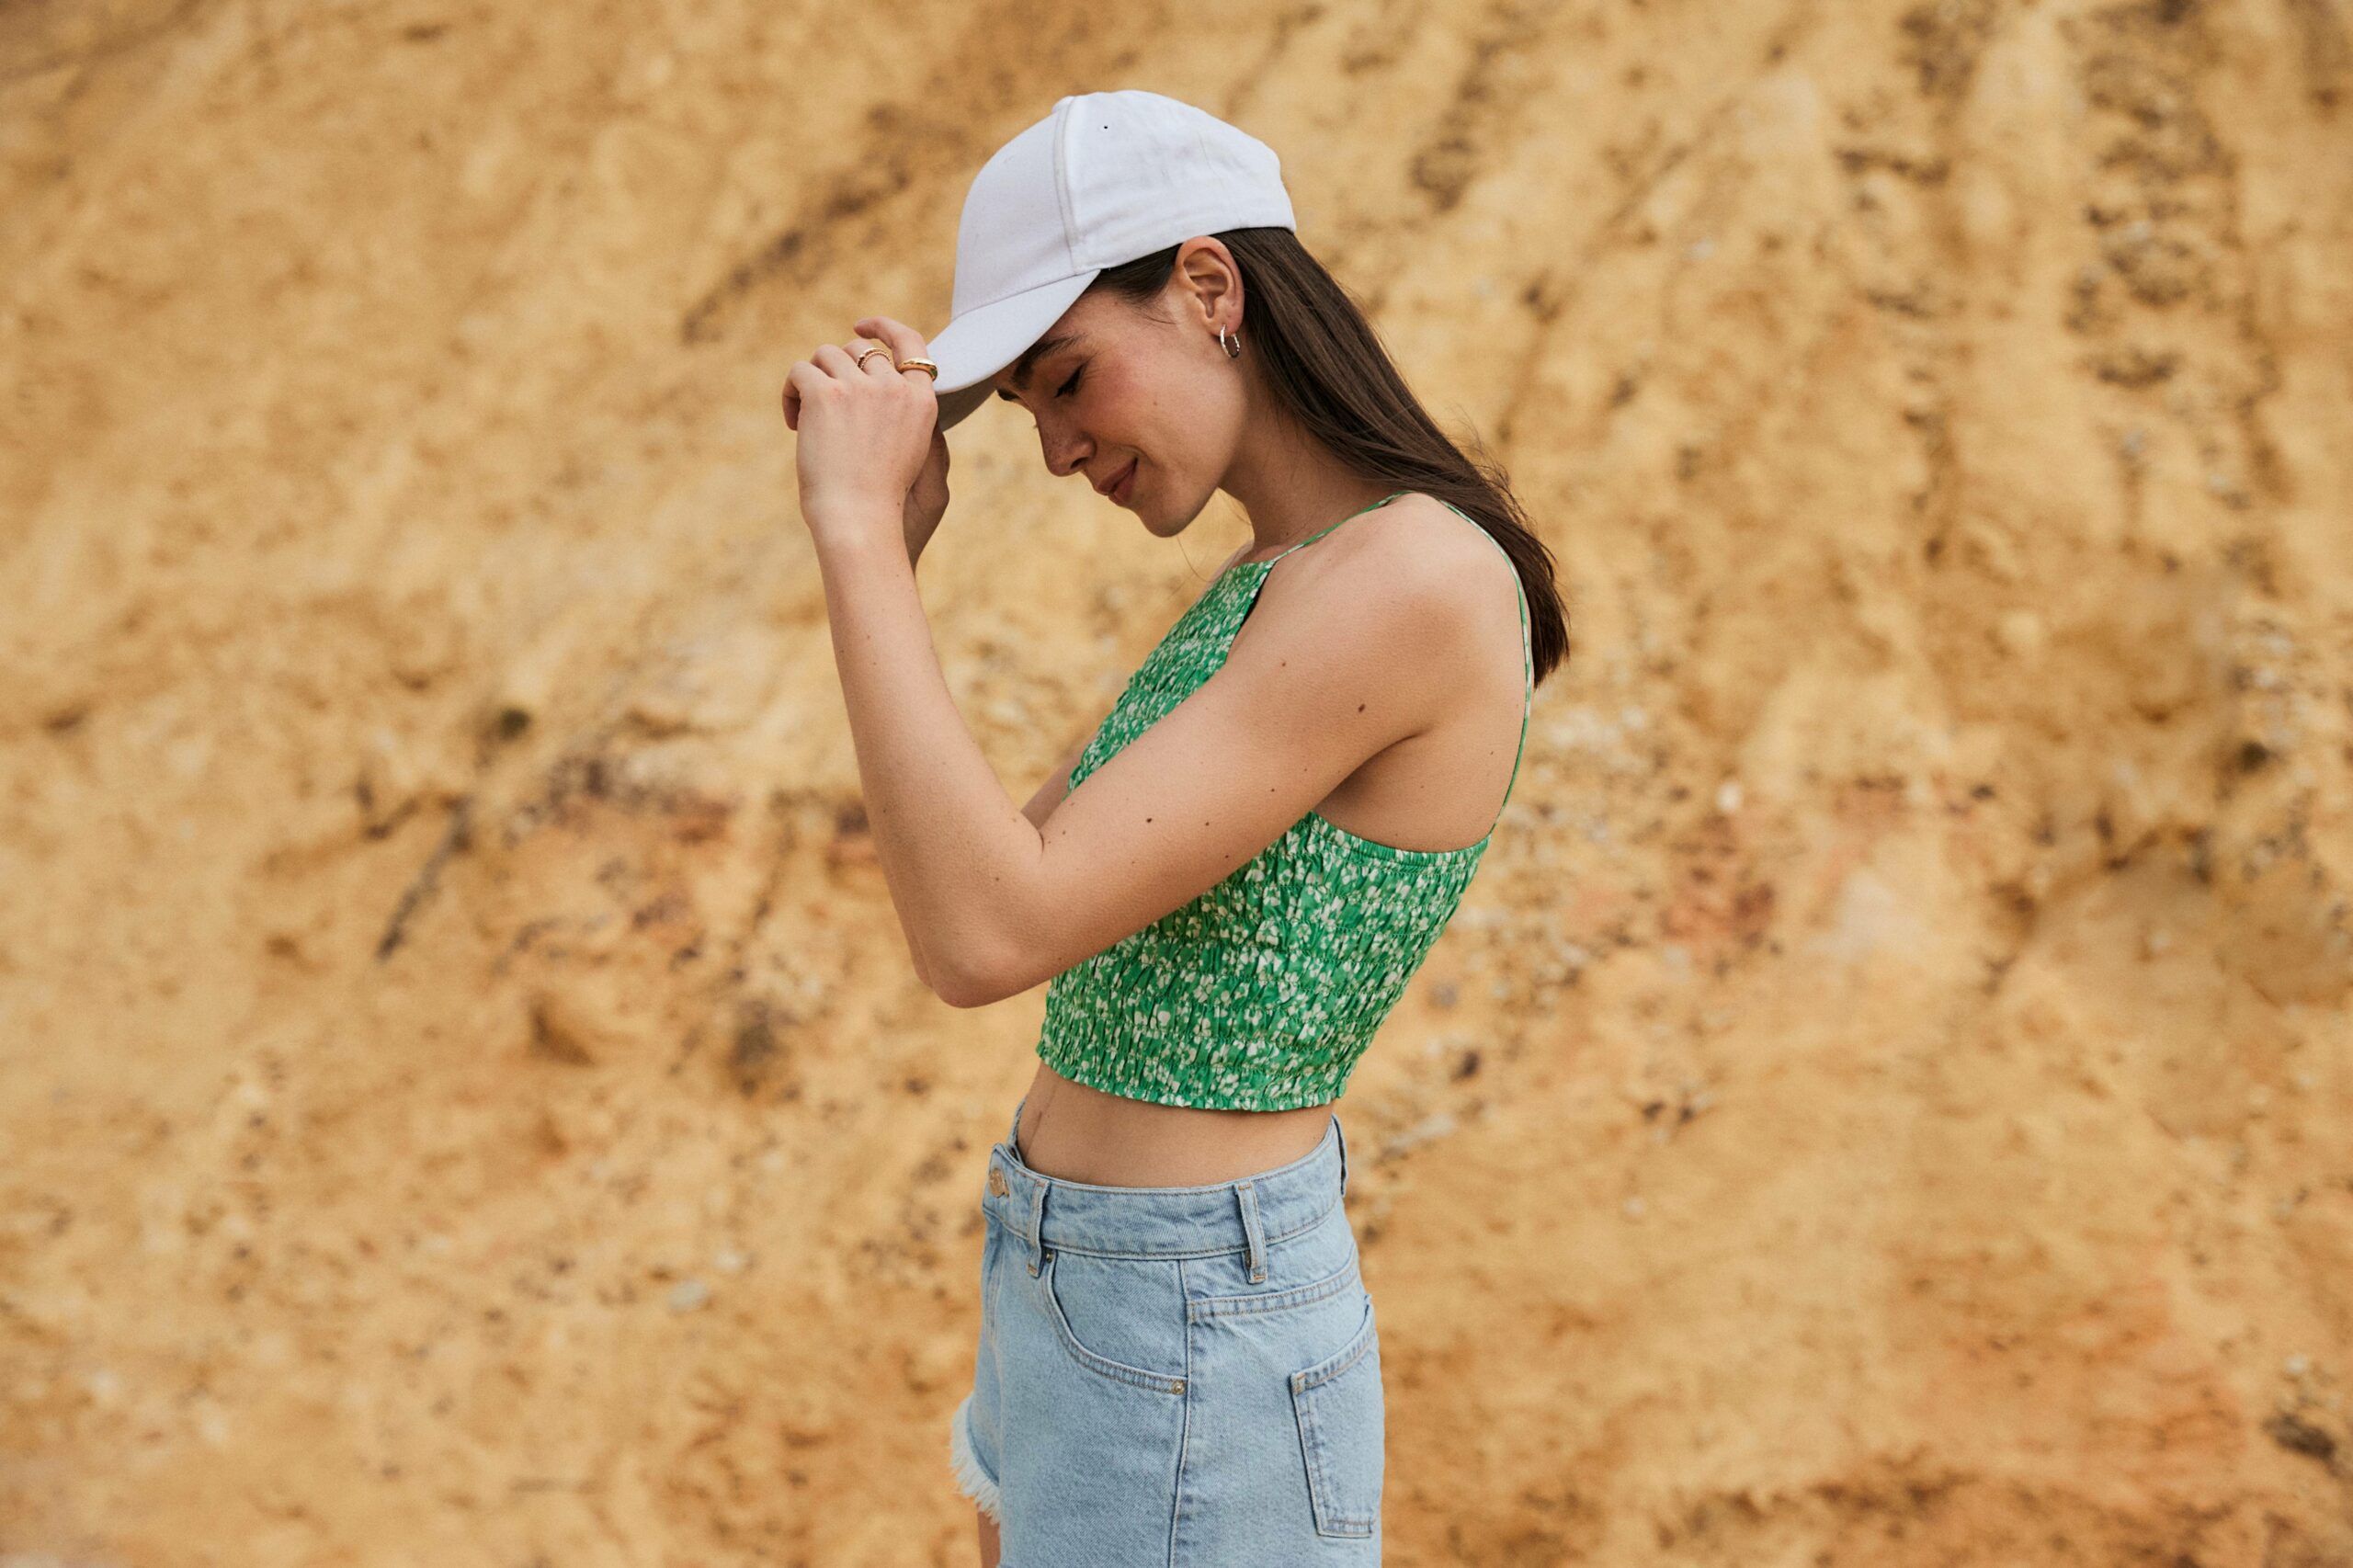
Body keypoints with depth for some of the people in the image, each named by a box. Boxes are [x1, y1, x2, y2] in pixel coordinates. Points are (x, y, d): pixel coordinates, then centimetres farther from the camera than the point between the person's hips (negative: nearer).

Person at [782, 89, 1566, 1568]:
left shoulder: (1416, 576, -23)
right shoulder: (1267, 585, 8)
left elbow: (989, 939, -28)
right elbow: (997, 882, 8)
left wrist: (857, 527, -22)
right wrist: (898, 553, 0)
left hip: (1181, 1355, -10)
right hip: (1084, 1281, 10)